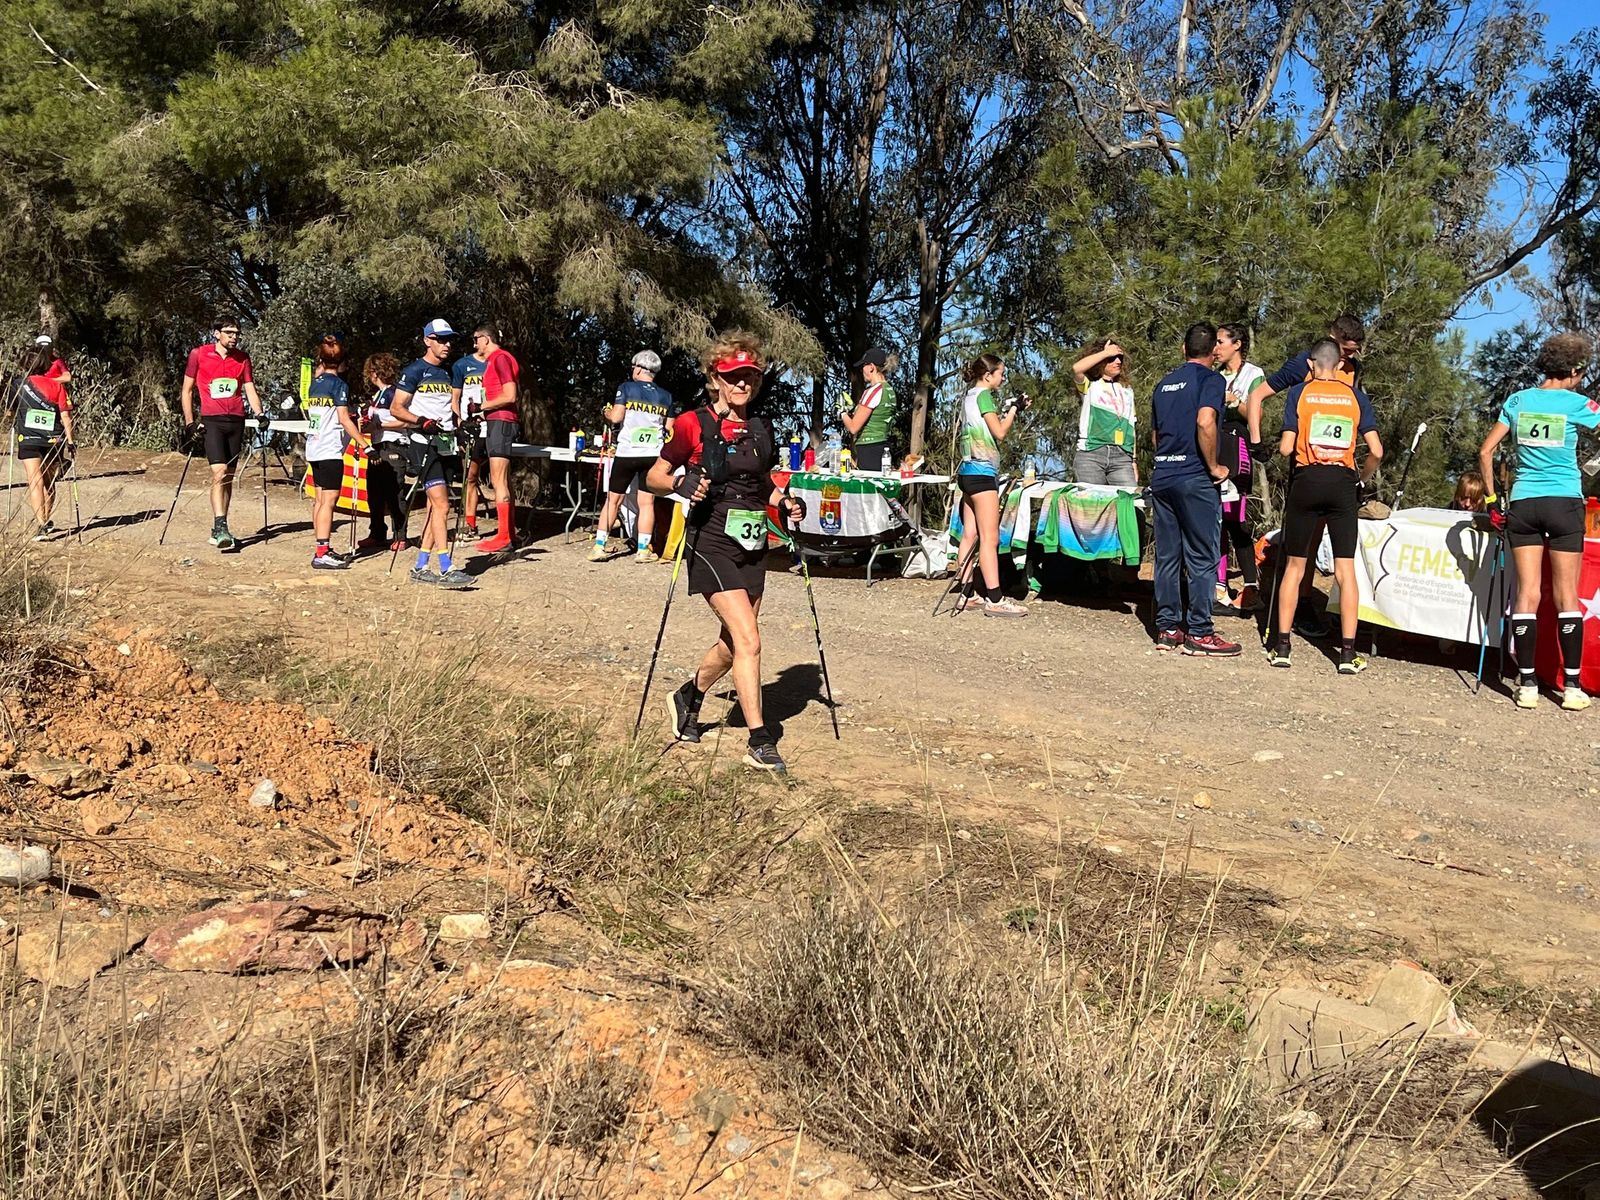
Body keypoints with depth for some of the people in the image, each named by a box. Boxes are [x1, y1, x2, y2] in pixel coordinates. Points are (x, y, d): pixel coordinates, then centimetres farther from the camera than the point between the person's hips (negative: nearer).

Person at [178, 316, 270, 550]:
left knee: (228, 477, 7)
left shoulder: (242, 358, 11)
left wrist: (259, 414, -9)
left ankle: (219, 530, 14)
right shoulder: (198, 354, 1)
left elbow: (250, 390, 9)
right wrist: (190, 423, -1)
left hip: (236, 421, 4)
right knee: (219, 473, -18)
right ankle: (220, 528, -22)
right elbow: (187, 390, 6)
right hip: (211, 421, -4)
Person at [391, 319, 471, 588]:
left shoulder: (448, 374, 18)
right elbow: (396, 409, -7)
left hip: (447, 444, 8)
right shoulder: (414, 371, -4)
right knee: (442, 505, -14)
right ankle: (446, 570, -15)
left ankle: (420, 568, 13)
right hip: (425, 444, -8)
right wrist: (422, 421, -21)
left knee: (435, 507, 7)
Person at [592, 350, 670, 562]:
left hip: (626, 453, -2)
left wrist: (607, 412, 11)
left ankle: (599, 546, 7)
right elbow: (670, 428, 11)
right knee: (646, 502, 6)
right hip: (653, 454, 2)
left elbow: (616, 417, -10)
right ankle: (643, 550, 4)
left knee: (613, 499, 7)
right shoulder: (665, 396, 8)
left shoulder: (627, 388, -2)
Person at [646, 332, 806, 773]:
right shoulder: (693, 424, -7)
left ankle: (687, 698, 40)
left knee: (733, 643, 14)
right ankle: (759, 742, -7)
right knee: (748, 640, -14)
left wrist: (786, 502, 2)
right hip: (712, 541, -6)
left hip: (753, 543, 7)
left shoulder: (761, 429, 9)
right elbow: (654, 477, -1)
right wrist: (682, 483, -21)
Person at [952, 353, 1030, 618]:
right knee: (990, 539, -11)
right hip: (982, 471, -10)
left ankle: (966, 593, 7)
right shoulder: (983, 395, -10)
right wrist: (1014, 409, 0)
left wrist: (1009, 411, 17)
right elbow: (999, 433, -12)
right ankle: (994, 600, -12)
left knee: (970, 535, 7)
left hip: (969, 471, 10)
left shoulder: (970, 395, 18)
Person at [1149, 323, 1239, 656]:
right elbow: (1205, 422, -22)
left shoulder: (1164, 383, 17)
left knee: (1167, 556, 9)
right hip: (1194, 478, -7)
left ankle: (1168, 628, 13)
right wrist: (1213, 467, -13)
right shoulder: (1210, 379, -6)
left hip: (1161, 476, 7)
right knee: (1202, 559, -1)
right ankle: (1199, 633, 2)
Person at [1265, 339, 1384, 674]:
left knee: (1294, 567, 8)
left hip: (1306, 481, -1)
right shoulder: (1356, 396, 7)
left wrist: (1278, 443, 18)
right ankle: (1348, 653, 1)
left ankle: (1281, 646, 8)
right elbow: (1376, 451, 1)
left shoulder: (1299, 392, 2)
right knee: (1346, 570, 2)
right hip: (1342, 484, 1)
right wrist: (1362, 481, 18)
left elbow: (1285, 448, -5)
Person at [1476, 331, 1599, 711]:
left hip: (1523, 503, 3)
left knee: (1527, 594, 3)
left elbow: (1485, 452, 5)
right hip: (1565, 503, -2)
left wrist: (1491, 498, 10)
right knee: (1566, 596, 2)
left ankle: (1527, 685, 1)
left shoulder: (1518, 400, 6)